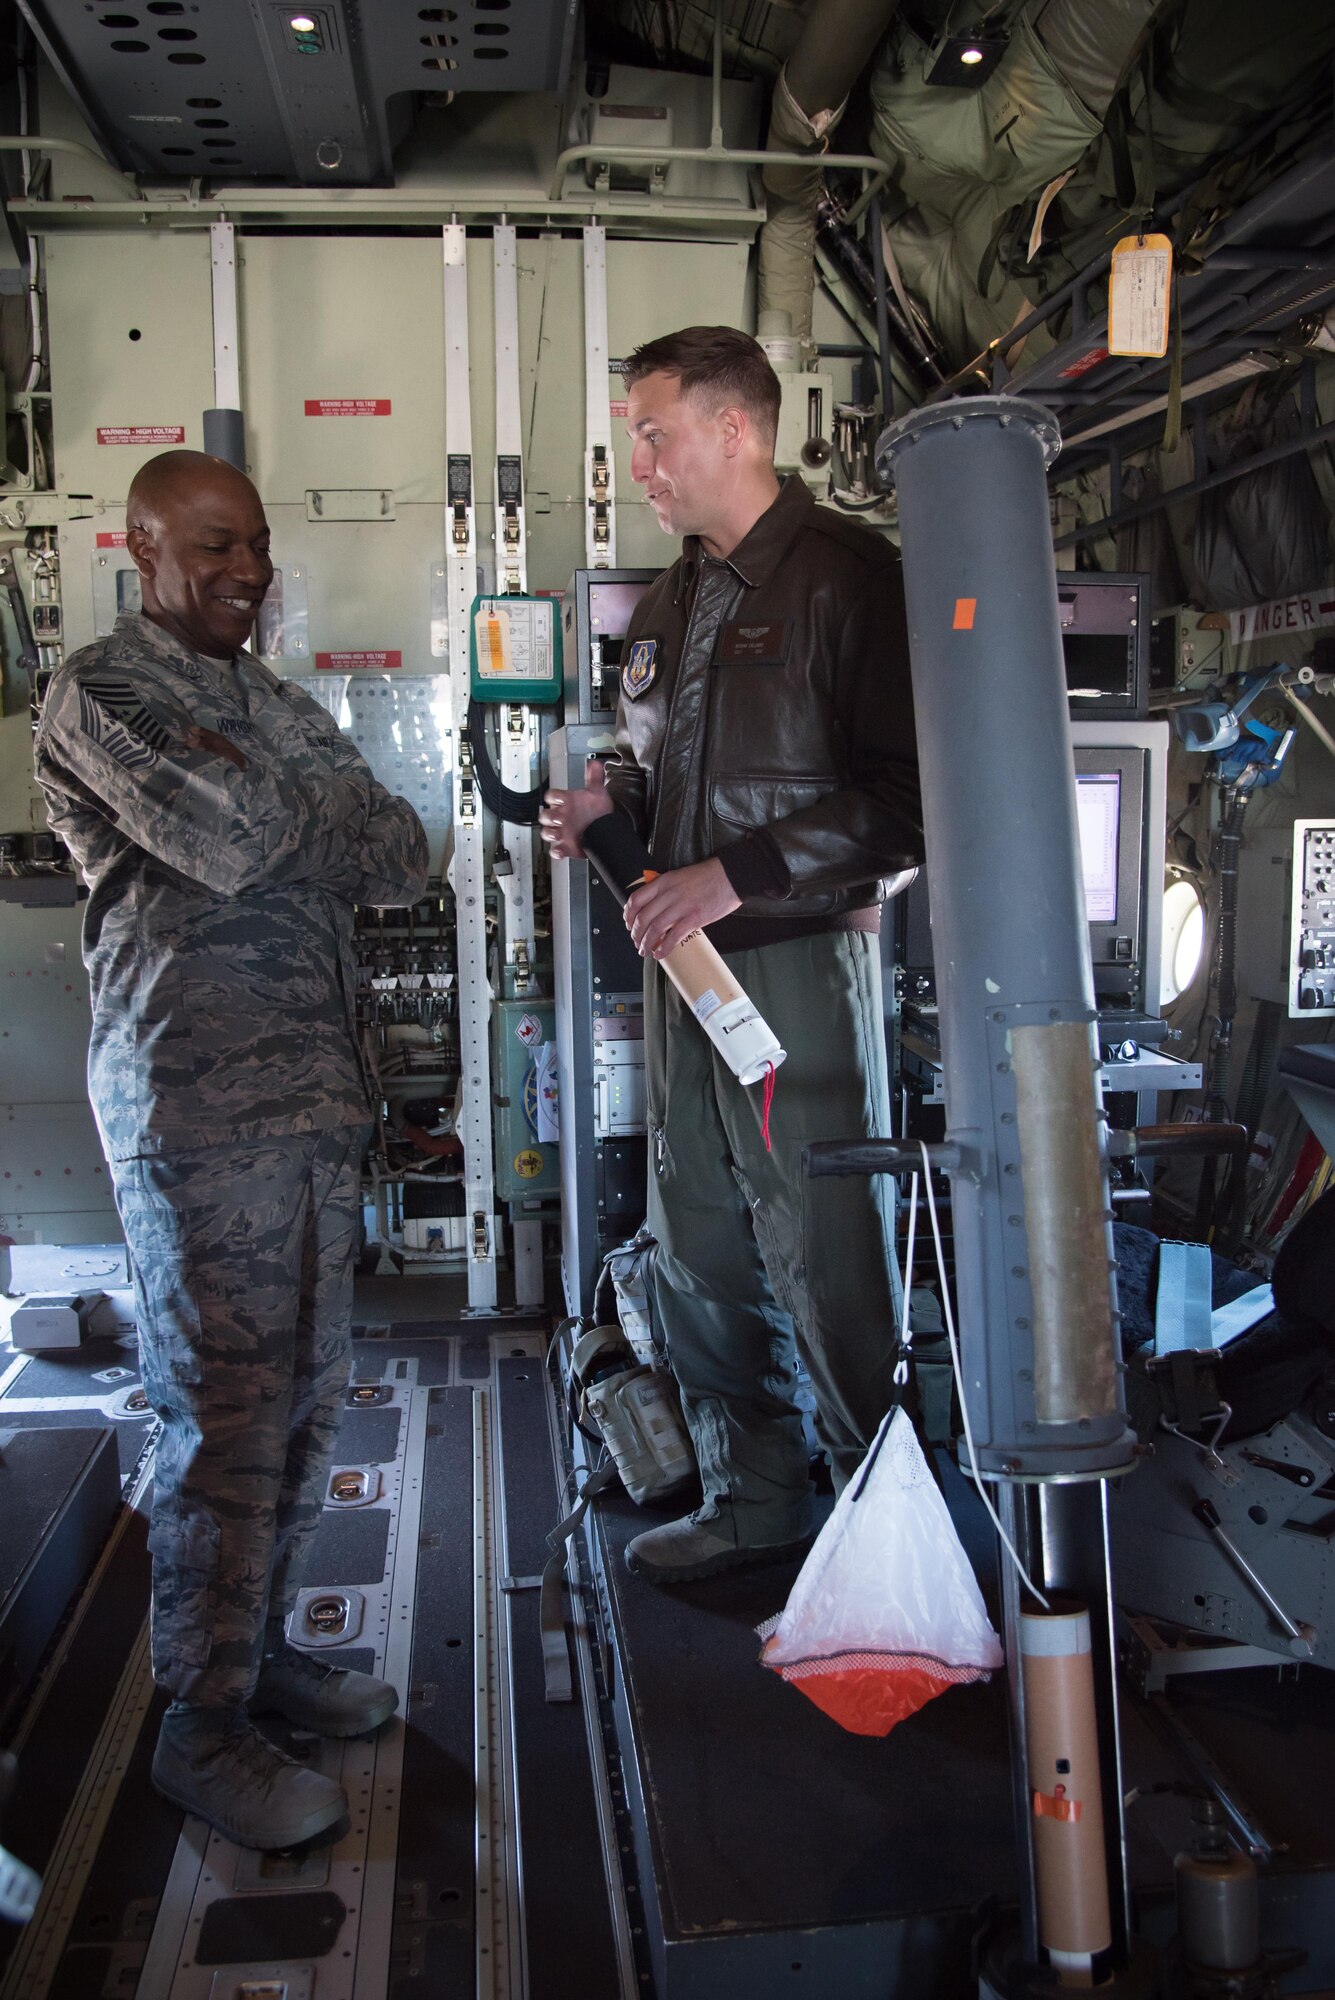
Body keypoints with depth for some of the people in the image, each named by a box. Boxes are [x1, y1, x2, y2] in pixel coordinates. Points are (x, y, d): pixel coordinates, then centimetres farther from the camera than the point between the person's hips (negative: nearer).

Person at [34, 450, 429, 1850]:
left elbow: (404, 863, 8)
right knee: (228, 1420, -3)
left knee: (306, 1401, 13)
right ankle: (203, 1728, 11)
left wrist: (276, 818, -8)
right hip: (195, 1112, -7)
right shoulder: (100, 692, -4)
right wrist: (327, 808, 1)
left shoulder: (279, 707, 19)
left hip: (316, 1098, 8)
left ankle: (262, 1648, 30)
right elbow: (234, 841, -19)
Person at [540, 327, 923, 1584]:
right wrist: (608, 800, 7)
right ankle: (750, 1499, 29)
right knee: (699, 1259, 14)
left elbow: (906, 794, -16)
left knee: (828, 1266, -1)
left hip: (798, 965, -8)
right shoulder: (667, 604, 17)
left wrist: (738, 874, -20)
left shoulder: (848, 575, -9)